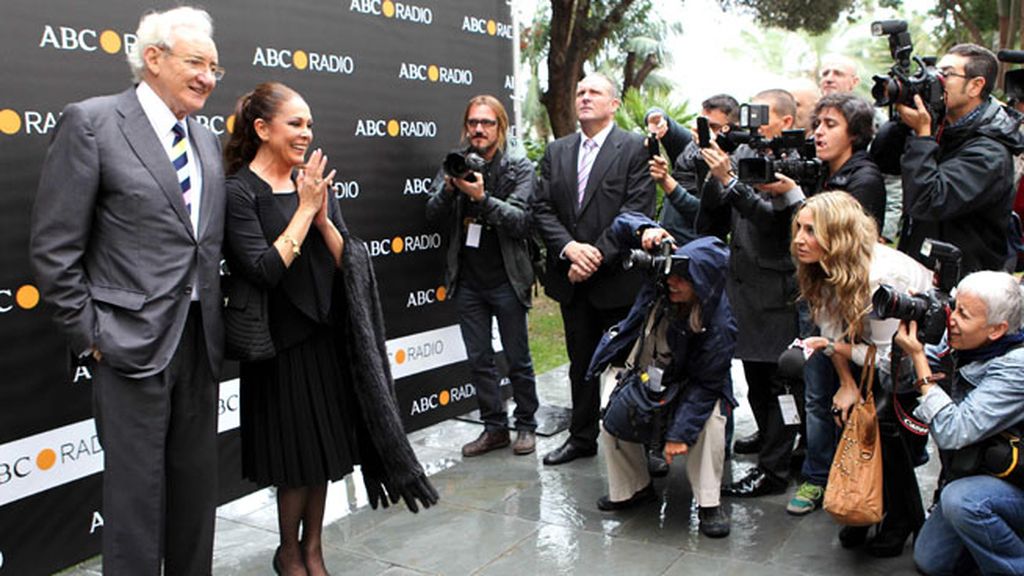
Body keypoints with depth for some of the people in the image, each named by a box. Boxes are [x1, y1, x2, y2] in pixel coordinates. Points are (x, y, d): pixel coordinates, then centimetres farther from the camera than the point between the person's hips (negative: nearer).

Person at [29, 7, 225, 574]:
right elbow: (53, 248, -9)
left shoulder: (206, 140, 12)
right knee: (136, 491, 4)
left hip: (200, 341, 6)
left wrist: (214, 323, 11)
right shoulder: (90, 122, -7)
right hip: (134, 342, -6)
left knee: (197, 486, 15)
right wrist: (89, 335, -10)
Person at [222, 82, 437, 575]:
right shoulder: (239, 191, -11)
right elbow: (263, 270, -21)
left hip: (327, 335, 6)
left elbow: (345, 261, 4)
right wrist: (305, 209, -17)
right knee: (298, 453, 6)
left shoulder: (313, 182, 6)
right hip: (282, 344, -5)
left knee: (325, 448, 13)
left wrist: (322, 216, -12)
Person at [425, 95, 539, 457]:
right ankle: (494, 427, 24)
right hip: (467, 281, 3)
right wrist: (448, 188, -19)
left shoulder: (520, 169, -4)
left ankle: (526, 425, 24)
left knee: (518, 359, 8)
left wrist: (482, 197, -28)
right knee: (479, 360, 11)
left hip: (506, 280, -3)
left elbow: (520, 220, -16)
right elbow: (433, 217, 0)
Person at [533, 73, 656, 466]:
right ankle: (582, 437, 29)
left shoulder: (634, 148, -5)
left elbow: (637, 211, -13)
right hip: (572, 279, 5)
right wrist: (570, 248, -13)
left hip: (617, 278, -5)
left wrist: (596, 255, -17)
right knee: (581, 361, 15)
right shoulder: (556, 151, 11)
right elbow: (542, 209, 4)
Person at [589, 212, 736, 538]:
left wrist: (680, 433, -30)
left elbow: (705, 385, -26)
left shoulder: (719, 326, -32)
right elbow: (623, 225, -17)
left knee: (711, 418, -28)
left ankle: (709, 504, -10)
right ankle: (633, 488, 5)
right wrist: (645, 231, -41)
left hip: (683, 383, -2)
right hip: (634, 368, 3)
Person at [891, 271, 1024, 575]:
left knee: (961, 499, -37)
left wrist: (918, 357, -29)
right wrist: (910, 326, -13)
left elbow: (951, 433, -33)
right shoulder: (960, 343, -7)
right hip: (974, 474, 7)